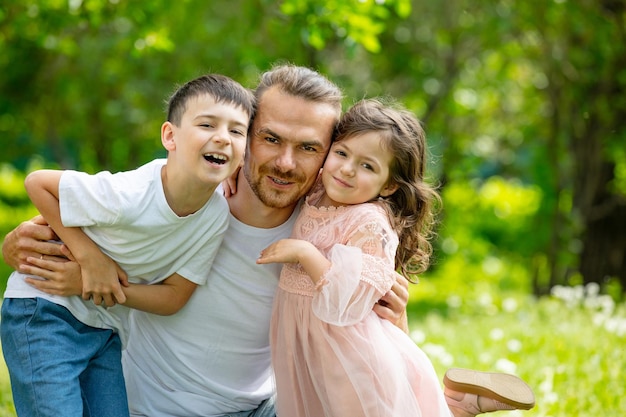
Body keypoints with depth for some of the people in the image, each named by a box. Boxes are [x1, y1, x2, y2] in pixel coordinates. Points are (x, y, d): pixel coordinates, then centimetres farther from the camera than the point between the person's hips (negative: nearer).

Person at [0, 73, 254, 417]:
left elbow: (173, 297, -9)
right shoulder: (126, 196, -30)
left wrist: (108, 285, -23)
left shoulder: (218, 217, -13)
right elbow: (36, 182, -18)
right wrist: (90, 259, -23)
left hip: (109, 330, 6)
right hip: (46, 311, -6)